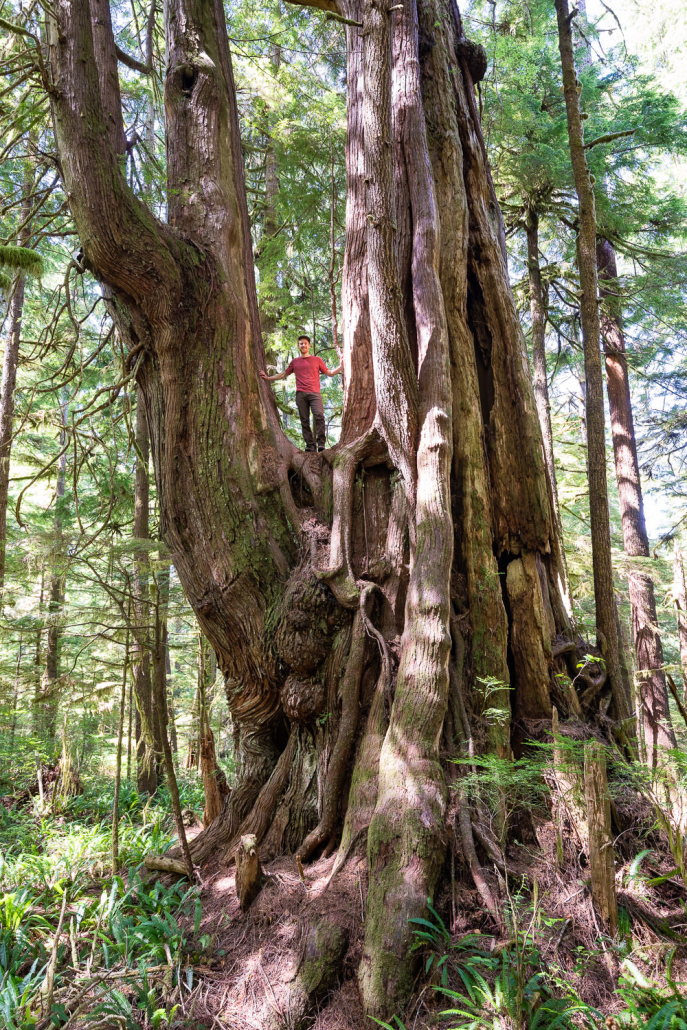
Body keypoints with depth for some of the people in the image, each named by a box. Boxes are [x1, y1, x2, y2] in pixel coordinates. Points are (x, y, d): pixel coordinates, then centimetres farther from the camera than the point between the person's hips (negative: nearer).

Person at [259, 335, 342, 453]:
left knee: (319, 415, -21)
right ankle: (310, 445, -2)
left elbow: (329, 373, 19)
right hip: (300, 394, 2)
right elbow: (283, 374, 30)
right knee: (304, 420, -3)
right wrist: (268, 378, 25)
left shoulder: (317, 360, 17)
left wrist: (341, 366, 7)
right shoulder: (294, 362, 20)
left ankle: (321, 443, -20)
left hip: (314, 393, -2)